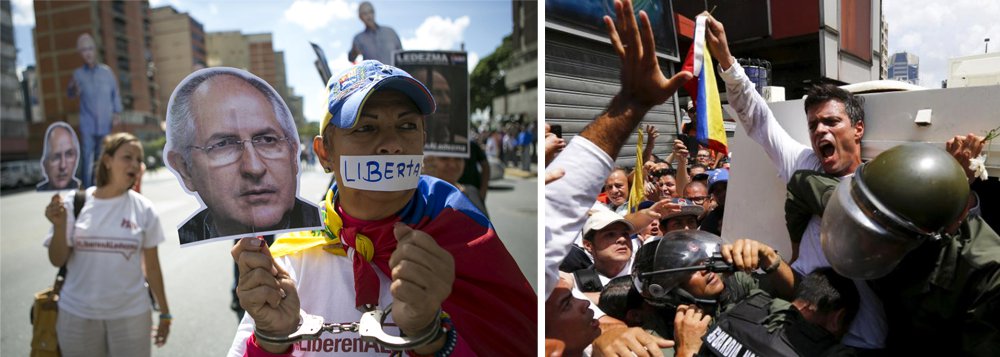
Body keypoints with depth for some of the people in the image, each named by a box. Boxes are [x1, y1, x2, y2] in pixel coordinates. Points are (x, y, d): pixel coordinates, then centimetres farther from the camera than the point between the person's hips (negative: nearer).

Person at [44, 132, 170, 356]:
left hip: (131, 315, 0)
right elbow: (57, 261, -1)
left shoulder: (144, 209, -4)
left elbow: (152, 266, 1)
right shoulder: (73, 203, -4)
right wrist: (59, 226, -18)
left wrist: (165, 313, 3)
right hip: (77, 315, 1)